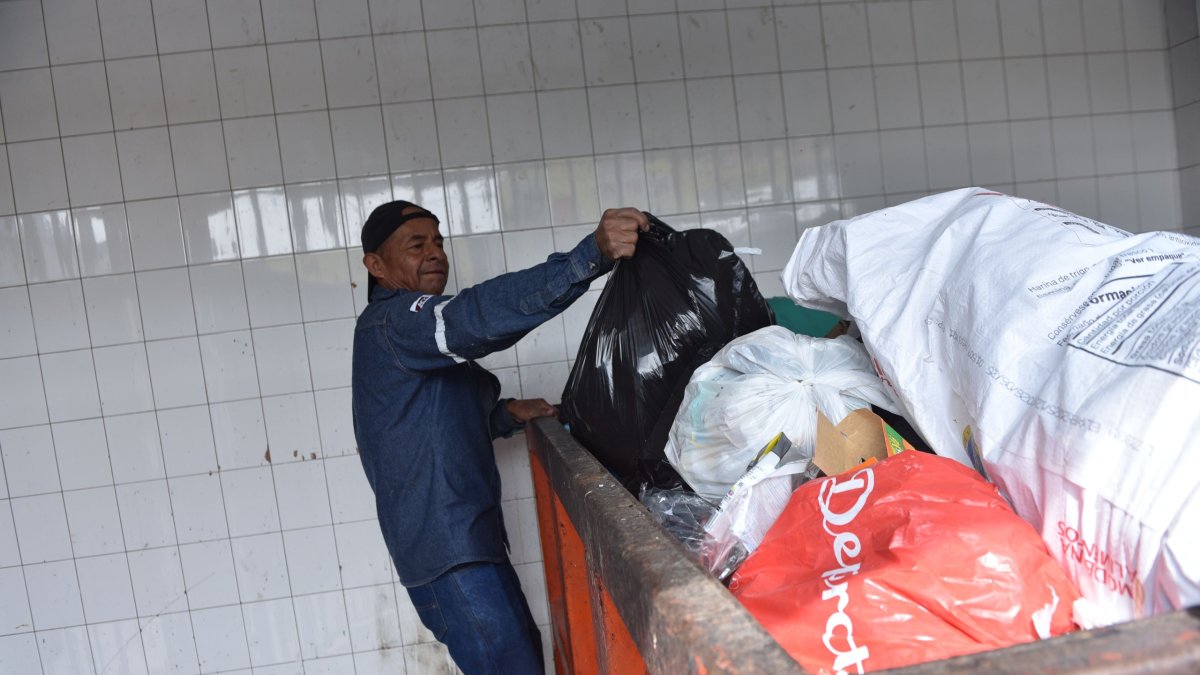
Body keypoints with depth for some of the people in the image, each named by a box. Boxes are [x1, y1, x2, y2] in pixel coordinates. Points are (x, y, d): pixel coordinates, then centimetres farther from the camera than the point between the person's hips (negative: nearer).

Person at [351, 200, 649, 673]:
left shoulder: (414, 338, 19)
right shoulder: (390, 321, -14)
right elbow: (478, 316, -33)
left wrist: (506, 414, 7)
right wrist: (591, 255, -42)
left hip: (466, 536, 10)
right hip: (446, 546, -10)